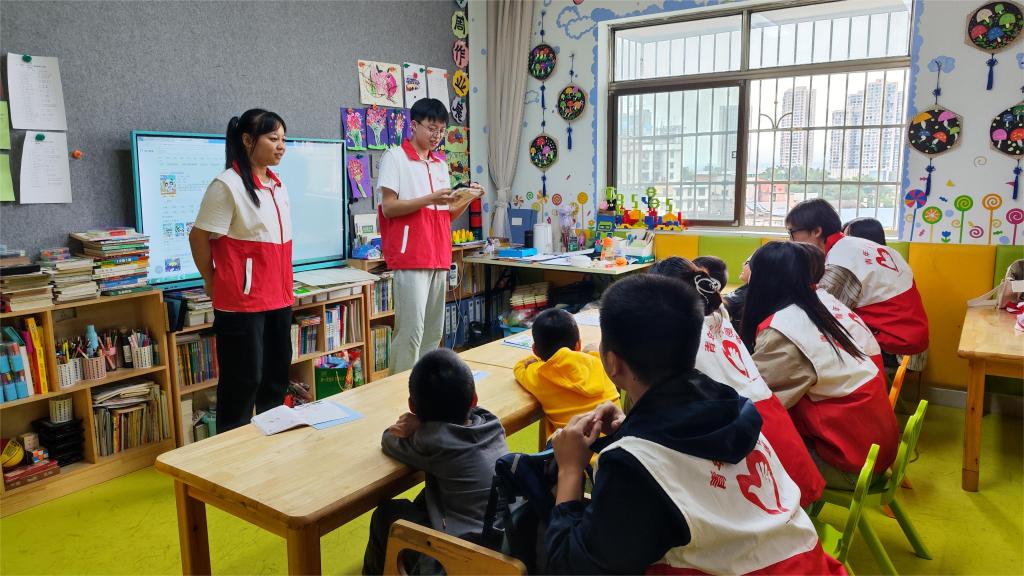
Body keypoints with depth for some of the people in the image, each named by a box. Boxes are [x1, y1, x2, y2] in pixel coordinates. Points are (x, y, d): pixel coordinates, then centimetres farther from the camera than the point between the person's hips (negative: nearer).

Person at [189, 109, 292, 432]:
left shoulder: (277, 185, 11)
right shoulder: (227, 185, -13)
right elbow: (198, 237, -10)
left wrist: (284, 286, 16)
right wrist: (214, 284, -1)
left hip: (278, 297, 8)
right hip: (242, 300, -8)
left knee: (277, 373, 16)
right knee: (244, 379, 0)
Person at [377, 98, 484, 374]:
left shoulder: (441, 164, 17)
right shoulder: (395, 157, -3)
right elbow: (389, 207, -10)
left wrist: (467, 199, 1)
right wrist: (429, 199, -18)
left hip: (439, 257, 7)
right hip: (411, 257, -7)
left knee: (434, 331, 11)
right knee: (411, 330, -9)